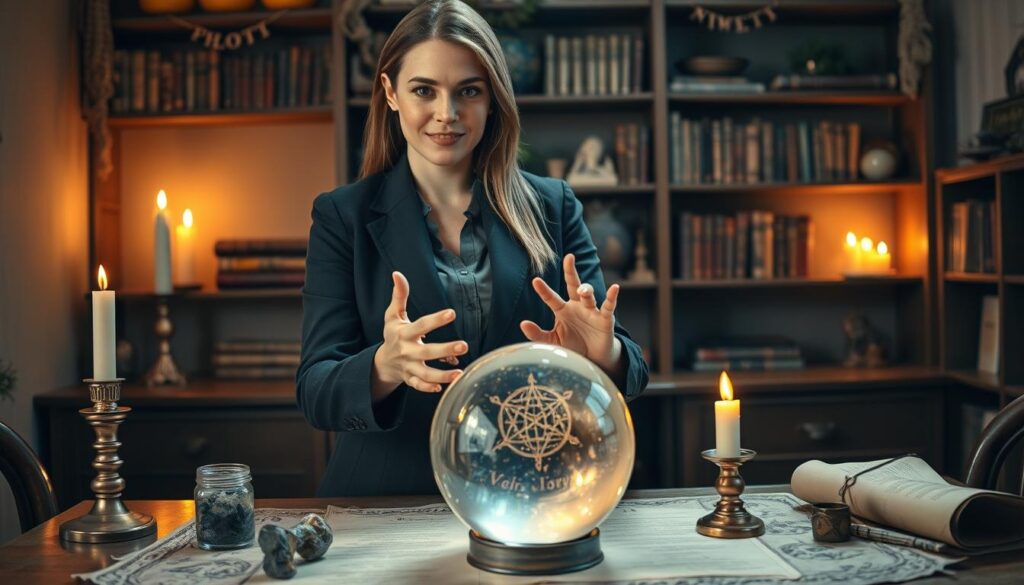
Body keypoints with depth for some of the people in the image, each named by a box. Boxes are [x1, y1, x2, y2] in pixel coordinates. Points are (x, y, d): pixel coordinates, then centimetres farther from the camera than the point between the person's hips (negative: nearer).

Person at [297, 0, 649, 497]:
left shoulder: (552, 207, 6)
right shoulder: (342, 217, 4)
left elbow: (630, 370, 3)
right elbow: (314, 392, -4)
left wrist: (604, 357, -20)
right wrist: (384, 368, -26)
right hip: (388, 503, 0)